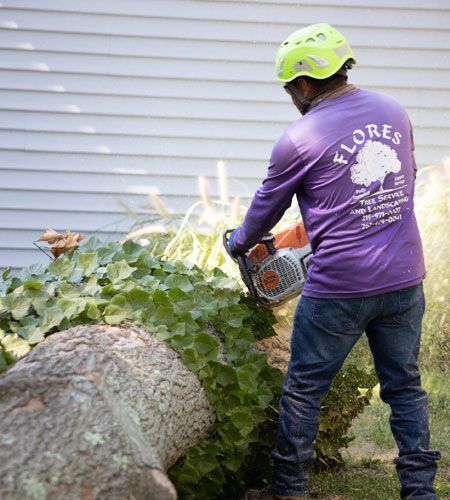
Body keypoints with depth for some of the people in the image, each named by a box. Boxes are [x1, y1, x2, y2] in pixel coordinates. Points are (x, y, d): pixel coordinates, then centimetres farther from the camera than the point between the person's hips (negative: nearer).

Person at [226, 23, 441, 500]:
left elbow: (266, 209, 5)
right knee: (405, 387, 15)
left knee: (304, 389, 11)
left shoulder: (299, 139, -10)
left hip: (339, 290, -5)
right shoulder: (393, 112, 5)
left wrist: (238, 242, 25)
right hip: (404, 281, 5)